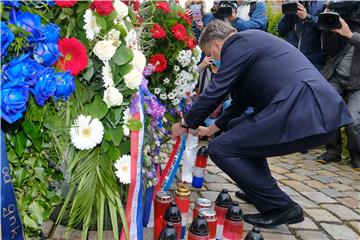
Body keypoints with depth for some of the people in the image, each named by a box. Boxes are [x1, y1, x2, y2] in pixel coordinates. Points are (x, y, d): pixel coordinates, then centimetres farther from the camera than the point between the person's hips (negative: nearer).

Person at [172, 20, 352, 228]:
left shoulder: (238, 43, -2)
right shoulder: (251, 41, 27)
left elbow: (214, 93, -4)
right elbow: (241, 100, 34)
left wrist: (186, 124, 12)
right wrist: (212, 129, 41)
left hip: (305, 115, -10)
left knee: (220, 149, -3)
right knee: (237, 127, 26)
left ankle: (281, 207, 2)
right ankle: (263, 188, 30)